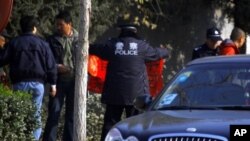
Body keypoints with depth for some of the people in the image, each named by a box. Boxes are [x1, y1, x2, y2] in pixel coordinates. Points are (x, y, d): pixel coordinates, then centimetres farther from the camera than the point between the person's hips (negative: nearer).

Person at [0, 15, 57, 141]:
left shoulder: (14, 43, 4)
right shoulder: (42, 44, 4)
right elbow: (51, 65, 3)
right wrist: (53, 83, 8)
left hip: (20, 83, 0)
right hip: (37, 83, 0)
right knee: (36, 115, 5)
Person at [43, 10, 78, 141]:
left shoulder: (79, 39, 2)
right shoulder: (53, 39, 4)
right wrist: (56, 67, -15)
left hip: (74, 81, 0)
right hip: (58, 81, 0)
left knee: (72, 114, 7)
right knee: (54, 112, -5)